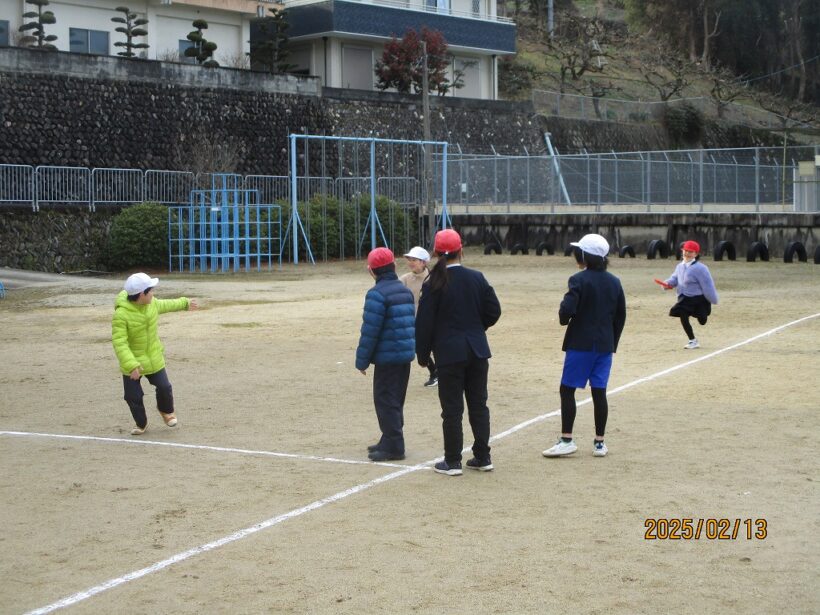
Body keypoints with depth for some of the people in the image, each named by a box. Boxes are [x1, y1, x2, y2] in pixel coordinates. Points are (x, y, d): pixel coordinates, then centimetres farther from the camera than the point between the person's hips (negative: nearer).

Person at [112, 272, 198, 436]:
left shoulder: (152, 303, -8)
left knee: (164, 387, 8)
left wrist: (184, 303, 31)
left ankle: (166, 411, 40)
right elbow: (119, 343, -30)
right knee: (133, 396, 2)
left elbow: (164, 305, 18)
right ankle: (141, 424, 28)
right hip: (132, 362, -5)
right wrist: (131, 365, -38)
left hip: (154, 359, 5)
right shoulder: (121, 315, -28)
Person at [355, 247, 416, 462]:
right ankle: (389, 441, 27)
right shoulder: (405, 290, 11)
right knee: (395, 401, 17)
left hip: (387, 357, -8)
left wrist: (362, 360, -10)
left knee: (386, 401, -2)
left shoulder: (377, 294, -15)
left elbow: (370, 330, -16)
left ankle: (393, 446, -1)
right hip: (406, 354, 8)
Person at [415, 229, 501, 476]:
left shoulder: (433, 285, -10)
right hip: (478, 351, 3)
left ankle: (452, 462, 7)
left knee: (452, 409, 2)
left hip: (449, 354, -3)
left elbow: (424, 323, -9)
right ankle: (483, 458, 17)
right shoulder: (477, 278, 0)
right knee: (478, 405, 12)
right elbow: (494, 310, 3)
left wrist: (423, 355, 2)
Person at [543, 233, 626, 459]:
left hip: (580, 344, -6)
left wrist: (564, 318, 2)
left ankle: (567, 440, -2)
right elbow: (621, 316, 12)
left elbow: (567, 310, -21)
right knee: (599, 392, 7)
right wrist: (613, 343, 19)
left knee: (567, 389, 1)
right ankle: (599, 442, 10)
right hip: (605, 345, 6)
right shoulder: (614, 282, 8)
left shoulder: (579, 280, -11)